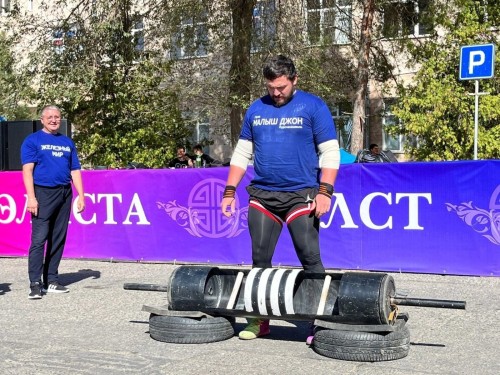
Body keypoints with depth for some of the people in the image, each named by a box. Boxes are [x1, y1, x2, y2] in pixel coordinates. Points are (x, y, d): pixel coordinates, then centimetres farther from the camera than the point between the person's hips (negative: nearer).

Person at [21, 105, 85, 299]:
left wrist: (81, 195, 7)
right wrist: (31, 197, -16)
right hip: (43, 193, -5)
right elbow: (27, 170, -5)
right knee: (39, 239, -9)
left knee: (58, 239, 7)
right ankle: (35, 284, -7)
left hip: (65, 194, 5)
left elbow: (75, 171, 16)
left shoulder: (67, 142, 17)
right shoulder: (33, 140, 3)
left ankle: (52, 281, 14)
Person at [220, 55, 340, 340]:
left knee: (310, 258, -5)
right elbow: (242, 153, 15)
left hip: (301, 196, -4)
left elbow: (330, 153, -4)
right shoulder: (256, 109, 12)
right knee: (260, 258, 6)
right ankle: (260, 320, 18)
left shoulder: (313, 107, -1)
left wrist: (325, 191, -15)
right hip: (262, 196, 4)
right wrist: (230, 191, 8)